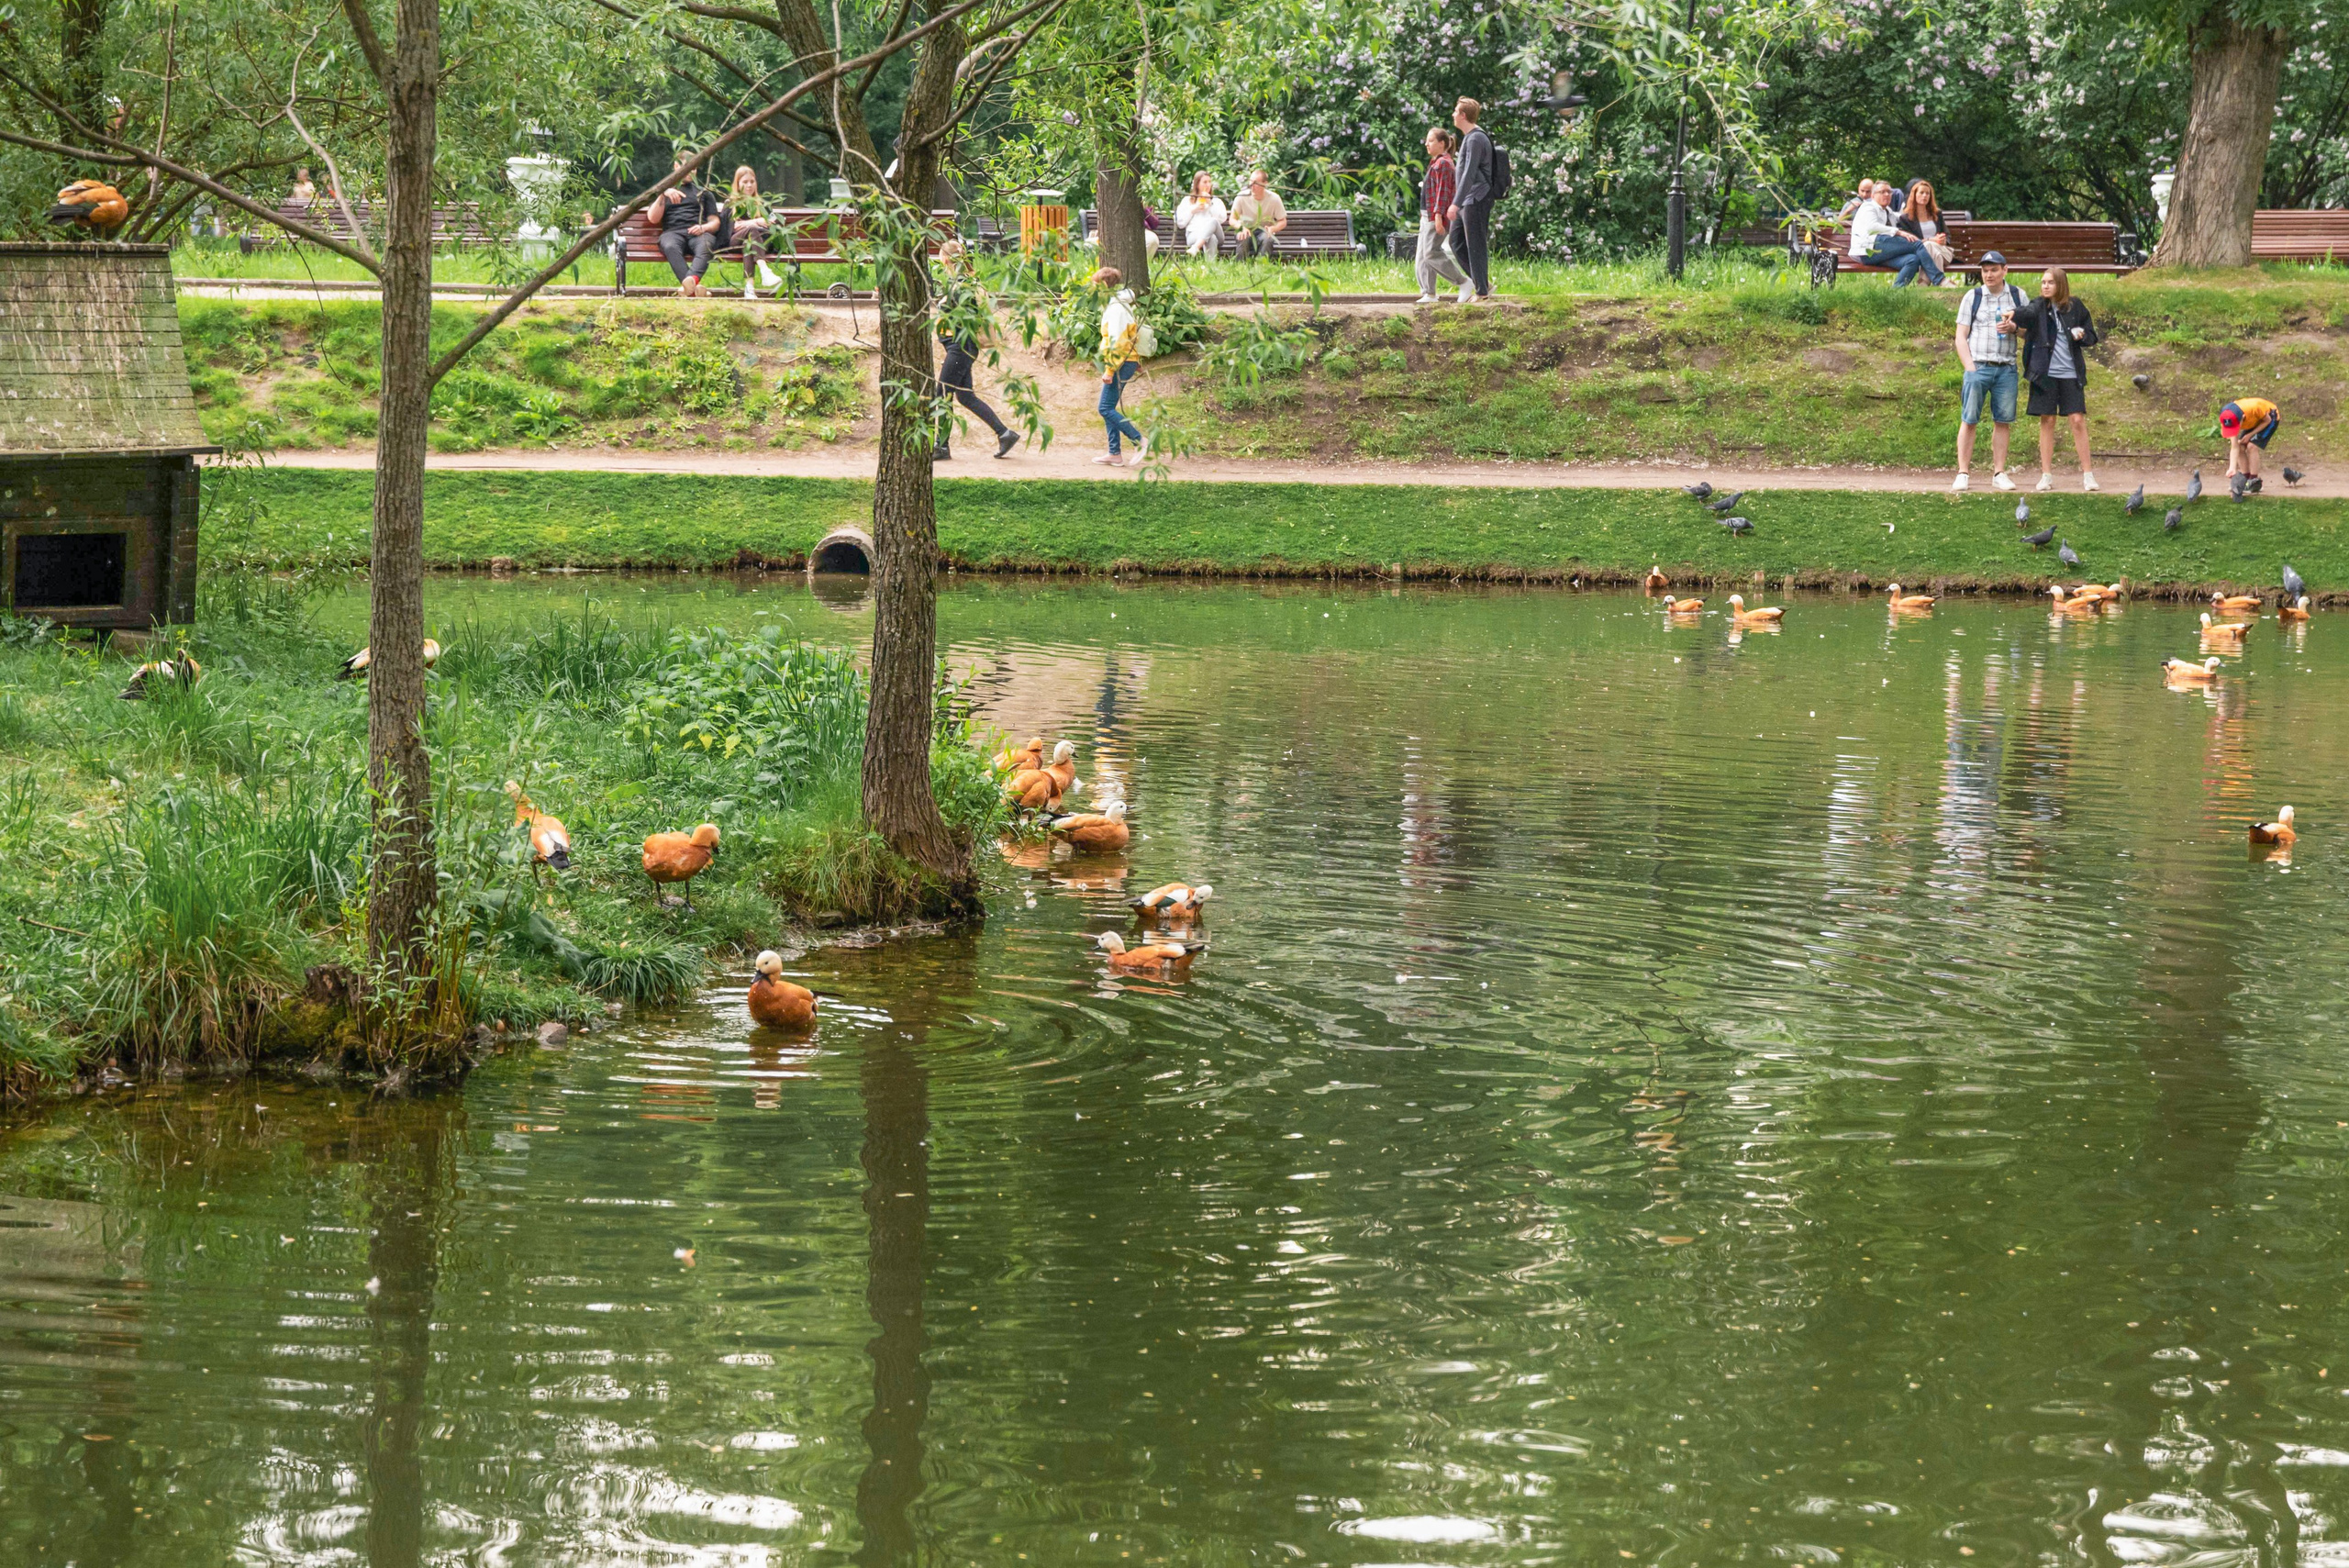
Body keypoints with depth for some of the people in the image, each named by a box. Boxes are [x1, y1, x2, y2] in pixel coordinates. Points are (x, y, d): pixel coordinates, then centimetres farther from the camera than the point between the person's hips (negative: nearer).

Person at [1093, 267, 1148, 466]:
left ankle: (1140, 441, -11)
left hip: (1120, 362, -10)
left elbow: (1116, 341, -21)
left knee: (1106, 409, -10)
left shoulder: (1116, 308, -15)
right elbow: (1132, 336, 22)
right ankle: (1114, 455, 10)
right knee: (1109, 409, 11)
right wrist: (1138, 364, 25)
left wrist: (1109, 370, -21)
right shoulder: (1123, 304, 17)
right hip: (1130, 361, 10)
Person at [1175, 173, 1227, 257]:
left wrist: (1210, 204, 6)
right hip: (1193, 234, -1)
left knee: (1213, 221, -39)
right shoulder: (1187, 200, 24)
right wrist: (1193, 210, 5)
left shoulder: (1216, 201, 28)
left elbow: (1222, 218, 8)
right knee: (1211, 238, -40)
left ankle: (1195, 248, -62)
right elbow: (1180, 223, 13)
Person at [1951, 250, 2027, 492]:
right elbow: (1961, 336, 3)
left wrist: (2013, 327, -8)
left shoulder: (2017, 296, 11)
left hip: (2006, 369, 2)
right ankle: (1963, 473, -3)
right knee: (1969, 420, -5)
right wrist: (1970, 368, -8)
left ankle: (1999, 474, 7)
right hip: (1978, 365, -2)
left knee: (2003, 421, 1)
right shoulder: (1973, 296, 6)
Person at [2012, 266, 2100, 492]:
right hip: (2046, 372, 0)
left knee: (2078, 421, -4)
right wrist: (2012, 318, -44)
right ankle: (2046, 475, 8)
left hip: (2071, 372, 0)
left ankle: (2087, 474, 2)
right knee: (2047, 421, 2)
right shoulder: (2039, 307, 1)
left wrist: (2081, 334, -9)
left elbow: (2092, 337, 13)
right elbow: (2026, 314, -22)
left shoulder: (2075, 307, 5)